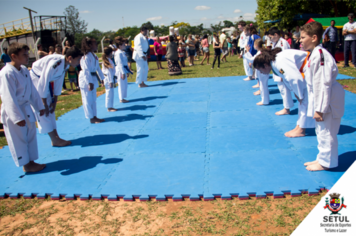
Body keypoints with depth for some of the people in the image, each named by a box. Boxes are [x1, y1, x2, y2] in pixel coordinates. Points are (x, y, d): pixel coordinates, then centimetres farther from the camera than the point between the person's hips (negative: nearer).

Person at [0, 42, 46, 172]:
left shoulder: (24, 70, 3)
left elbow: (32, 90, 11)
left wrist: (39, 106, 13)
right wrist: (18, 117, -22)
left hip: (26, 109, 8)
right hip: (13, 113, -8)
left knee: (31, 135, 16)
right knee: (18, 139, 6)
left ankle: (31, 161, 30)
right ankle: (26, 165, 20)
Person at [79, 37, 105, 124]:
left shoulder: (94, 56, 10)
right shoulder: (86, 57, -19)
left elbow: (98, 68, 16)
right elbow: (86, 71, -23)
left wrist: (101, 78, 14)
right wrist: (89, 83, -25)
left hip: (93, 79, 10)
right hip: (86, 80, -10)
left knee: (93, 99, 15)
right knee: (88, 100, 1)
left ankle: (94, 116, 24)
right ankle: (91, 118, 8)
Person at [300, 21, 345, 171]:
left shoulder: (320, 54, -22)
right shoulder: (315, 53, 11)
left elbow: (323, 84, -25)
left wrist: (319, 109, -23)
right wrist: (317, 106, 21)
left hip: (328, 99, -10)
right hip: (321, 98, 11)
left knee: (326, 131, 2)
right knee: (321, 131, 19)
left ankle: (326, 162, 16)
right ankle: (323, 158, 33)